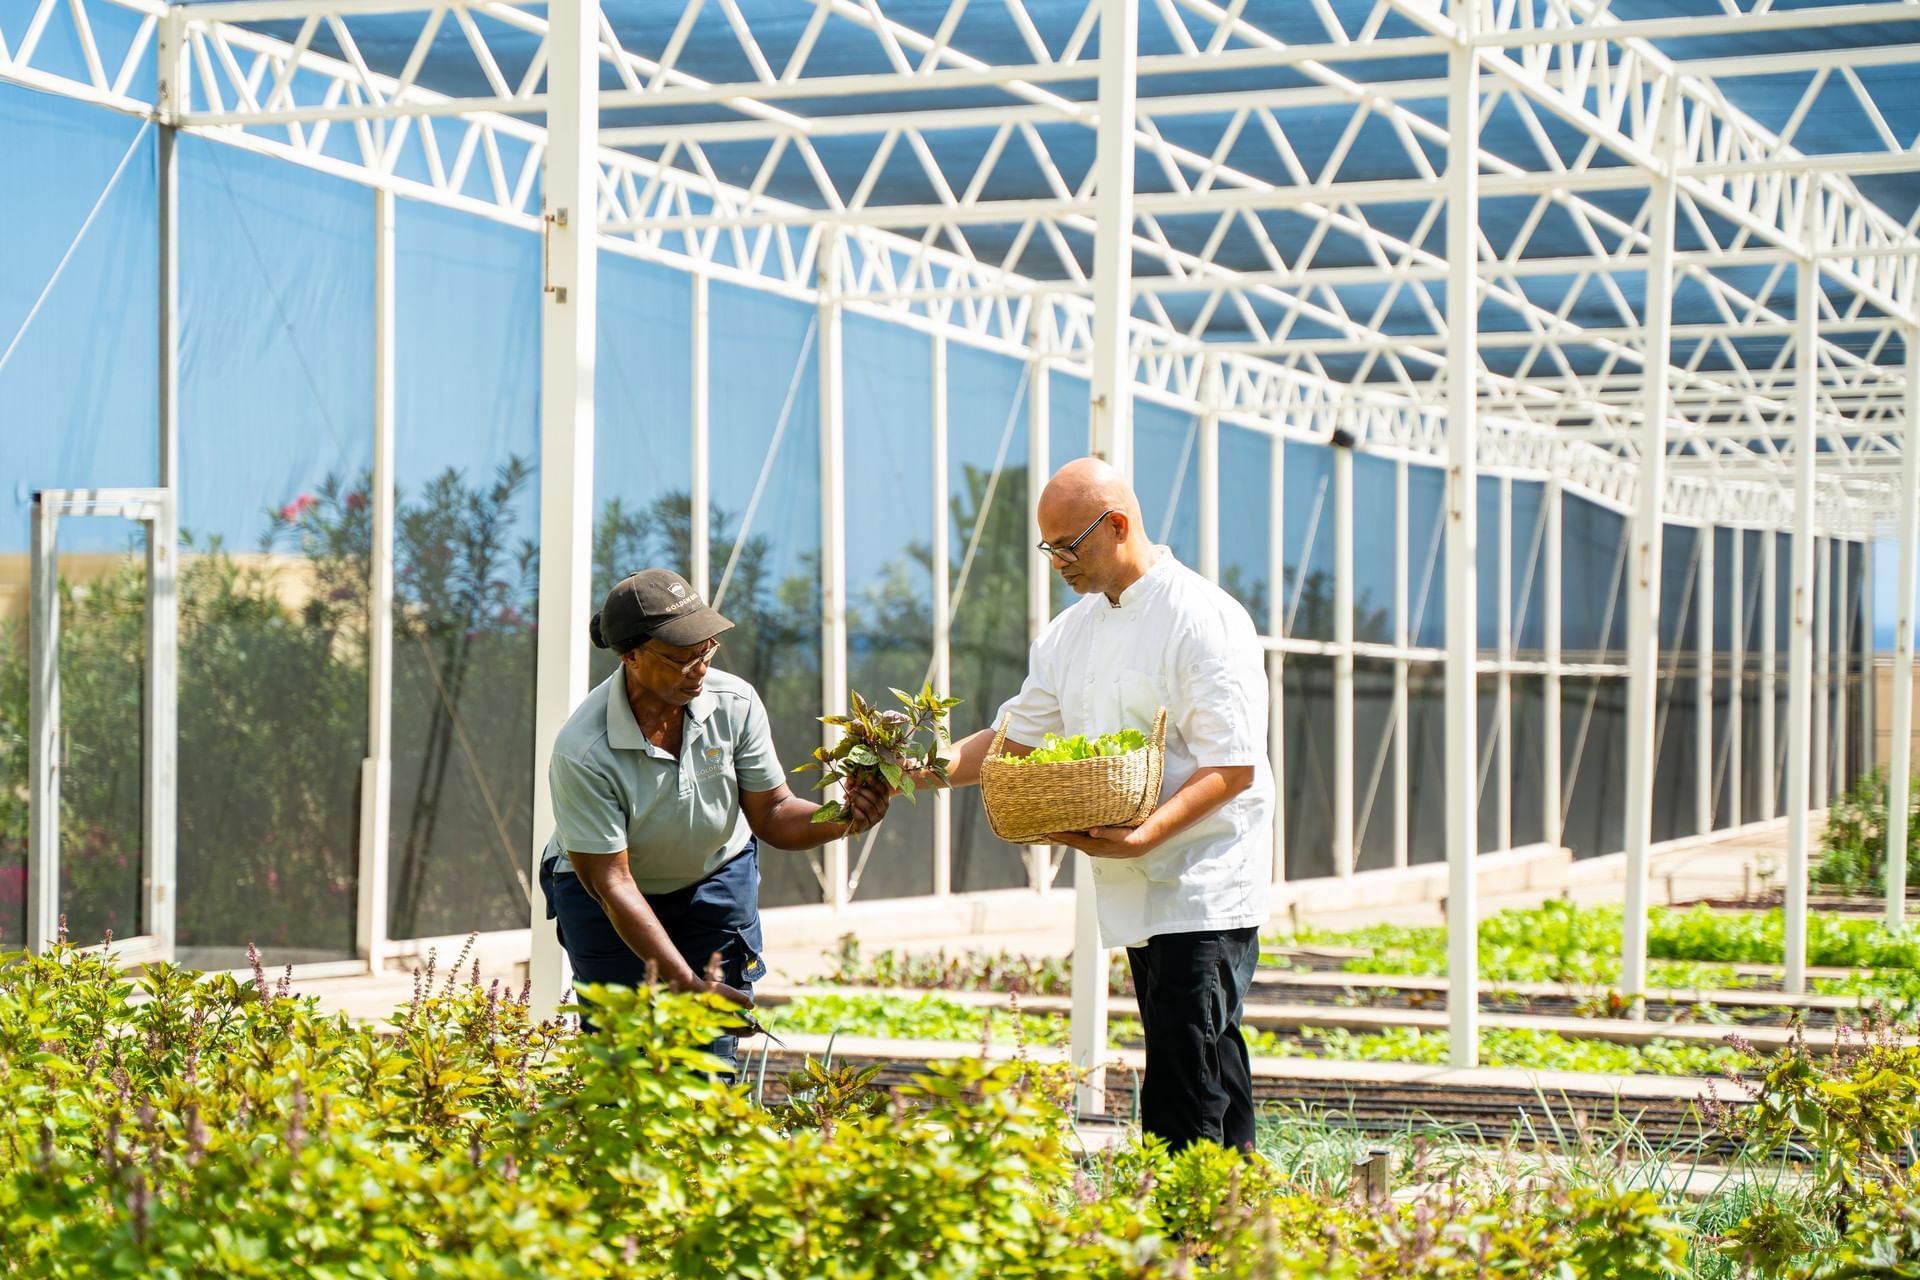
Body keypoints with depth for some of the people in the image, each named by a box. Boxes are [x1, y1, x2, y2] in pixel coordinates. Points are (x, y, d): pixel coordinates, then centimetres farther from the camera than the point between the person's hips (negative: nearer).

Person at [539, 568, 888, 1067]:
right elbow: (611, 881, -28)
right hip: (600, 882, -3)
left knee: (714, 1045, -4)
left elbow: (770, 813, -11)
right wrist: (687, 983, -31)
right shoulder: (582, 752, -32)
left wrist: (841, 820, -33)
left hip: (715, 874, 3)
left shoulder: (735, 702, -21)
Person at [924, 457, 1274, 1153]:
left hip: (1206, 883, -8)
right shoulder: (1072, 631, 14)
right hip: (1140, 889, 8)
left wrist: (1142, 836, -28)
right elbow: (1018, 736, 20)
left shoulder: (1206, 619, -12)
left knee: (1186, 1066, -14)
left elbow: (1232, 766, -16)